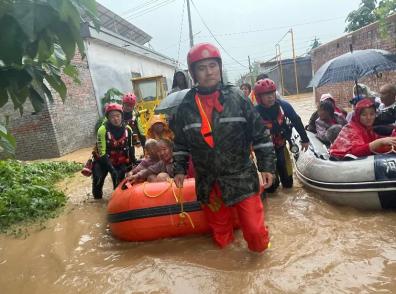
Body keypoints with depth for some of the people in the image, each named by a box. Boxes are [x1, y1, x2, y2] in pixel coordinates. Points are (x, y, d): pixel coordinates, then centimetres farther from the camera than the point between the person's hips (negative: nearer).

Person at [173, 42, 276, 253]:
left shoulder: (237, 98, -5)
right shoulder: (186, 107, 0)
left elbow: (260, 135, -2)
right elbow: (180, 143, 12)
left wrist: (266, 166, -4)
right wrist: (179, 169, 7)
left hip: (242, 178, -2)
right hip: (208, 185, 2)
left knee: (255, 232, -1)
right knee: (221, 237, 17)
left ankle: (258, 250, 32)